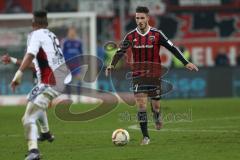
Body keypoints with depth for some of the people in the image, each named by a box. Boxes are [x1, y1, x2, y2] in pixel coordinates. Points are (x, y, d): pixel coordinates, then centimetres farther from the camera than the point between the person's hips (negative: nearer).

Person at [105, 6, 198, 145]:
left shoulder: (156, 34, -5)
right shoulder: (131, 36, -1)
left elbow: (172, 48, -3)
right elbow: (120, 52, -6)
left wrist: (186, 63, -7)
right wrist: (112, 65, -23)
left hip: (154, 75, 0)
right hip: (138, 75, 0)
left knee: (156, 106, 4)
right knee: (141, 105, -10)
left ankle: (157, 116, 42)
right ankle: (145, 136, -4)